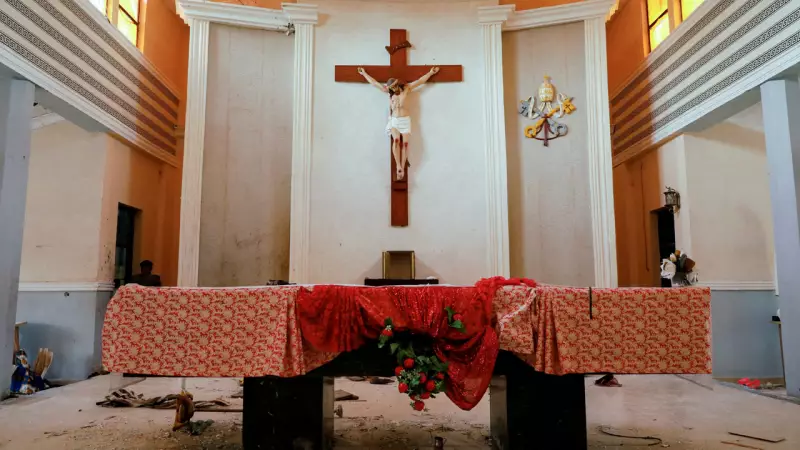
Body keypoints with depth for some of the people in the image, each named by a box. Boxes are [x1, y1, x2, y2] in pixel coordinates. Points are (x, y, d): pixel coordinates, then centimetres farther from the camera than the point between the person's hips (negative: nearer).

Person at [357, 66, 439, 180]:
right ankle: (398, 166, -27)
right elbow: (374, 82, 10)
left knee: (405, 142, -11)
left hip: (405, 119, 0)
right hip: (394, 120, 0)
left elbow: (420, 81, 3)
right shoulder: (388, 90, 4)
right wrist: (364, 73, 14)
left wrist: (431, 73, 3)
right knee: (396, 140, -22)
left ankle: (402, 168, -10)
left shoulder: (406, 88, 0)